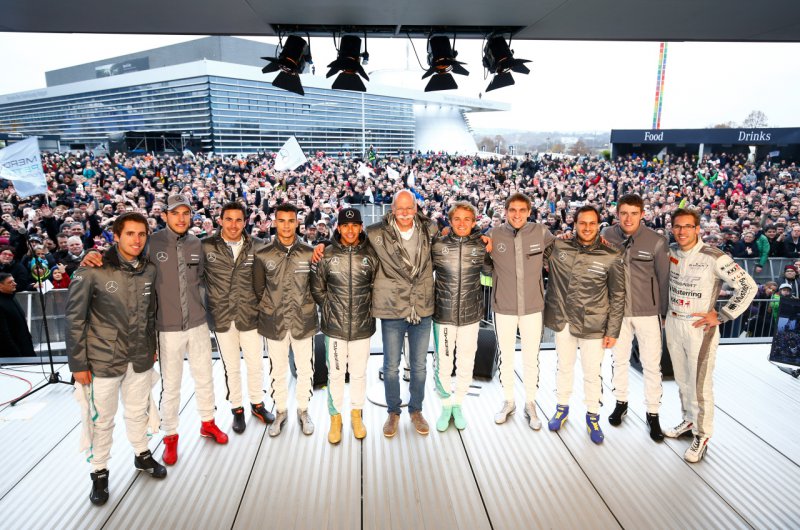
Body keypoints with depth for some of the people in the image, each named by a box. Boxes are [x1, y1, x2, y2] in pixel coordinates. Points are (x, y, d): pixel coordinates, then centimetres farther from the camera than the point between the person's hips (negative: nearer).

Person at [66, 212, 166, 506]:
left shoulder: (149, 270, -1)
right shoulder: (92, 270, -15)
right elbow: (75, 318, -9)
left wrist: (152, 347, 15)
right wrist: (78, 363, -8)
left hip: (140, 359, 4)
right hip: (103, 360, -3)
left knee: (138, 412, 18)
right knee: (102, 419, 11)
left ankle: (142, 455, 40)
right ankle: (99, 473, 30)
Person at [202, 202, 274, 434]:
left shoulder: (257, 246, -4)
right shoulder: (206, 247, -6)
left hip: (250, 316, 1)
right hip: (221, 317, -1)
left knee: (256, 363, 12)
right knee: (231, 366, 13)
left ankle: (257, 403, 34)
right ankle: (237, 408, 32)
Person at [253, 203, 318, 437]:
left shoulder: (309, 253, -3)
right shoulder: (262, 255, -4)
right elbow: (258, 289, 5)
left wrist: (306, 307, 3)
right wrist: (270, 309, 4)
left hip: (303, 321, 0)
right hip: (274, 322, 0)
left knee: (305, 369, 11)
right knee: (278, 371, 13)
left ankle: (303, 409, 30)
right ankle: (280, 411, 31)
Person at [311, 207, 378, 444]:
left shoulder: (371, 254, -4)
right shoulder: (327, 255, -5)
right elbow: (317, 288, 6)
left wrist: (368, 309, 5)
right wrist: (329, 308, 3)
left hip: (362, 326, 0)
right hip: (335, 326, 0)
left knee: (359, 373, 13)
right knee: (335, 373, 11)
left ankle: (356, 414, 34)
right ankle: (335, 418, 29)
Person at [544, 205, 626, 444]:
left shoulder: (612, 257, -10)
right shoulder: (559, 247, -5)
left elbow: (618, 296, -4)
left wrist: (613, 331, -3)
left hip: (593, 326, -2)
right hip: (562, 321, 2)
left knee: (592, 373, 8)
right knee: (564, 367, 19)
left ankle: (593, 416, 31)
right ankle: (562, 408, 39)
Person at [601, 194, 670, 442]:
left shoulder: (656, 241, -11)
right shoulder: (608, 235, -6)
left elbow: (664, 278, -2)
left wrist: (663, 311, 3)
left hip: (647, 311, -2)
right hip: (617, 310, 2)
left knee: (651, 364, 6)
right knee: (620, 359, 16)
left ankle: (653, 413, 23)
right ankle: (621, 402, 34)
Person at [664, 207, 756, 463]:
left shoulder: (714, 258, -16)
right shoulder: (671, 252, 1)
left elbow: (748, 287, -13)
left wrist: (721, 316, -13)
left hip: (700, 328, -5)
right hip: (673, 324, 6)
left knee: (700, 384, 0)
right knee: (682, 379, 18)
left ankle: (702, 436, 15)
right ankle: (689, 420, 36)